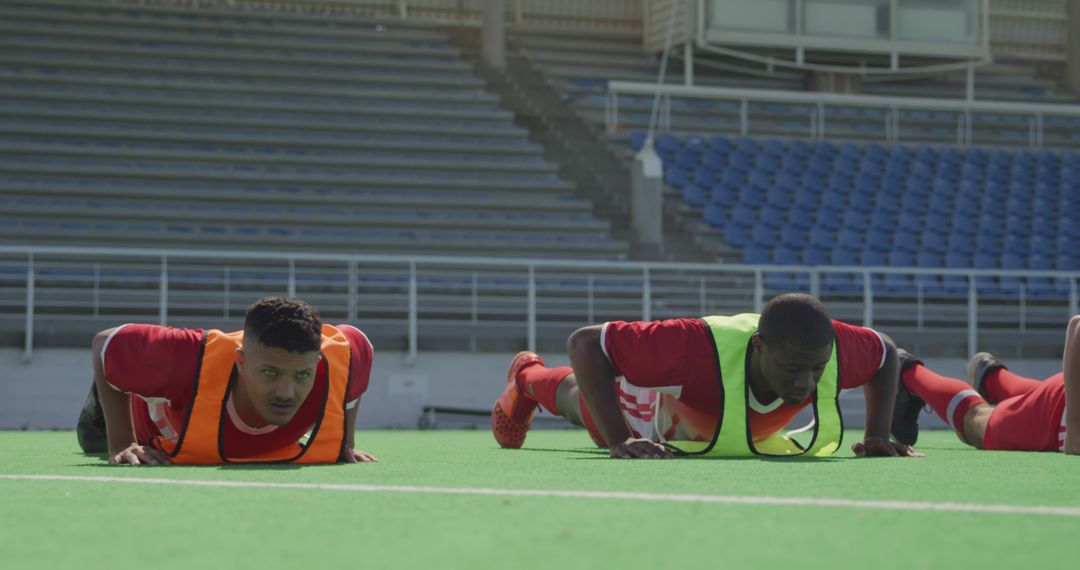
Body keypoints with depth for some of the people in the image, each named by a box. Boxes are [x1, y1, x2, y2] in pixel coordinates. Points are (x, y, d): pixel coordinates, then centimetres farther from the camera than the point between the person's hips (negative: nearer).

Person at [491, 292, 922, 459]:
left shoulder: (833, 349, -43)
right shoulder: (699, 348, -55)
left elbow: (885, 353, -17)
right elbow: (586, 343, -46)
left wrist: (877, 437, -27)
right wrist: (619, 442, -50)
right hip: (653, 407, -3)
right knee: (579, 400, 34)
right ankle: (528, 377, 68)